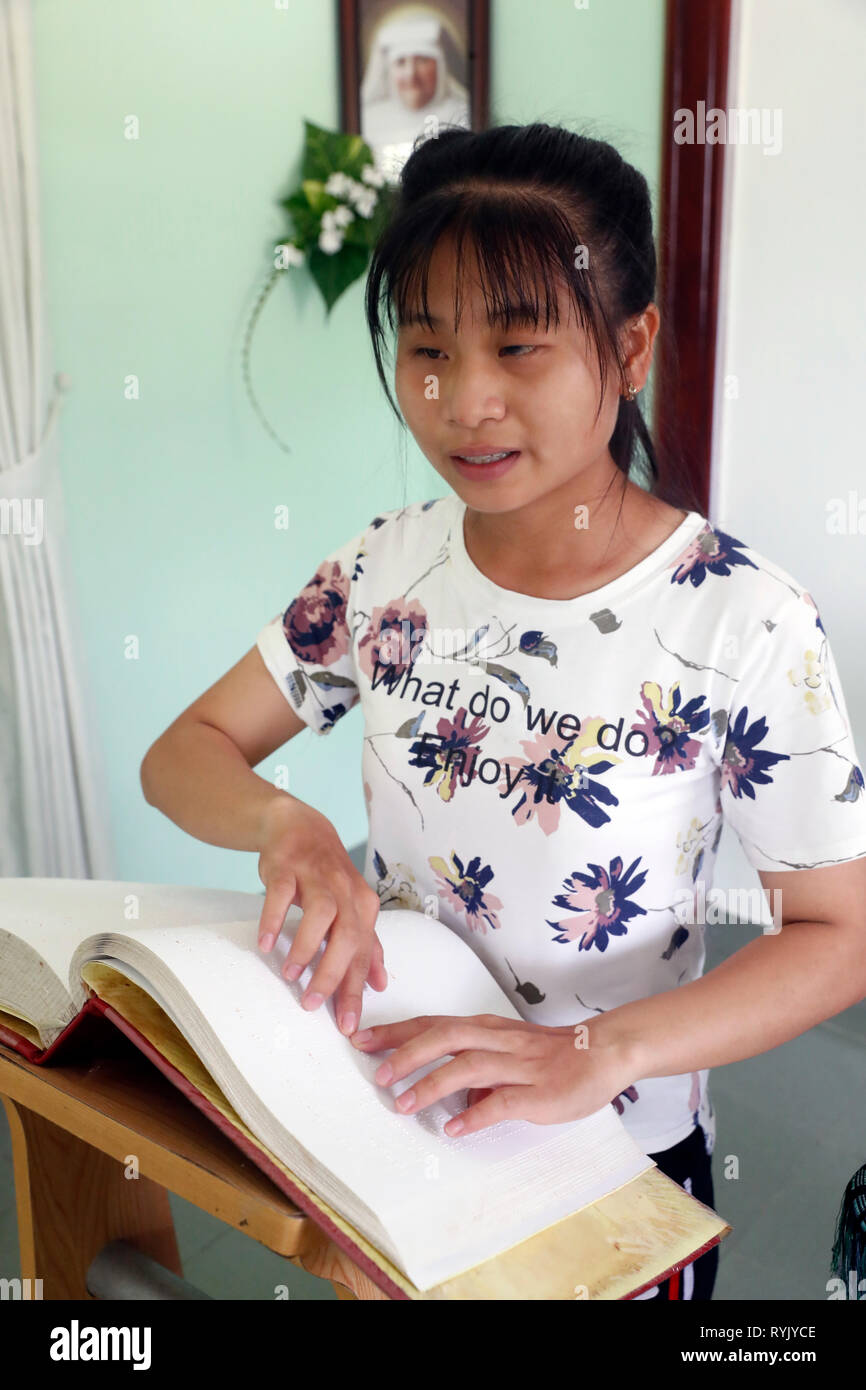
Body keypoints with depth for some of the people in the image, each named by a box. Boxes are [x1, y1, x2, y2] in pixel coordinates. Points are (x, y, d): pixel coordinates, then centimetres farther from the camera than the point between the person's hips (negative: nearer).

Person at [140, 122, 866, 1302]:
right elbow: (184, 752, -4)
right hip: (388, 1122, 4)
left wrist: (599, 1051, -31)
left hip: (620, 1161, -3)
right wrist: (286, 825, -26)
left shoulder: (745, 624, -22)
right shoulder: (386, 570, -9)